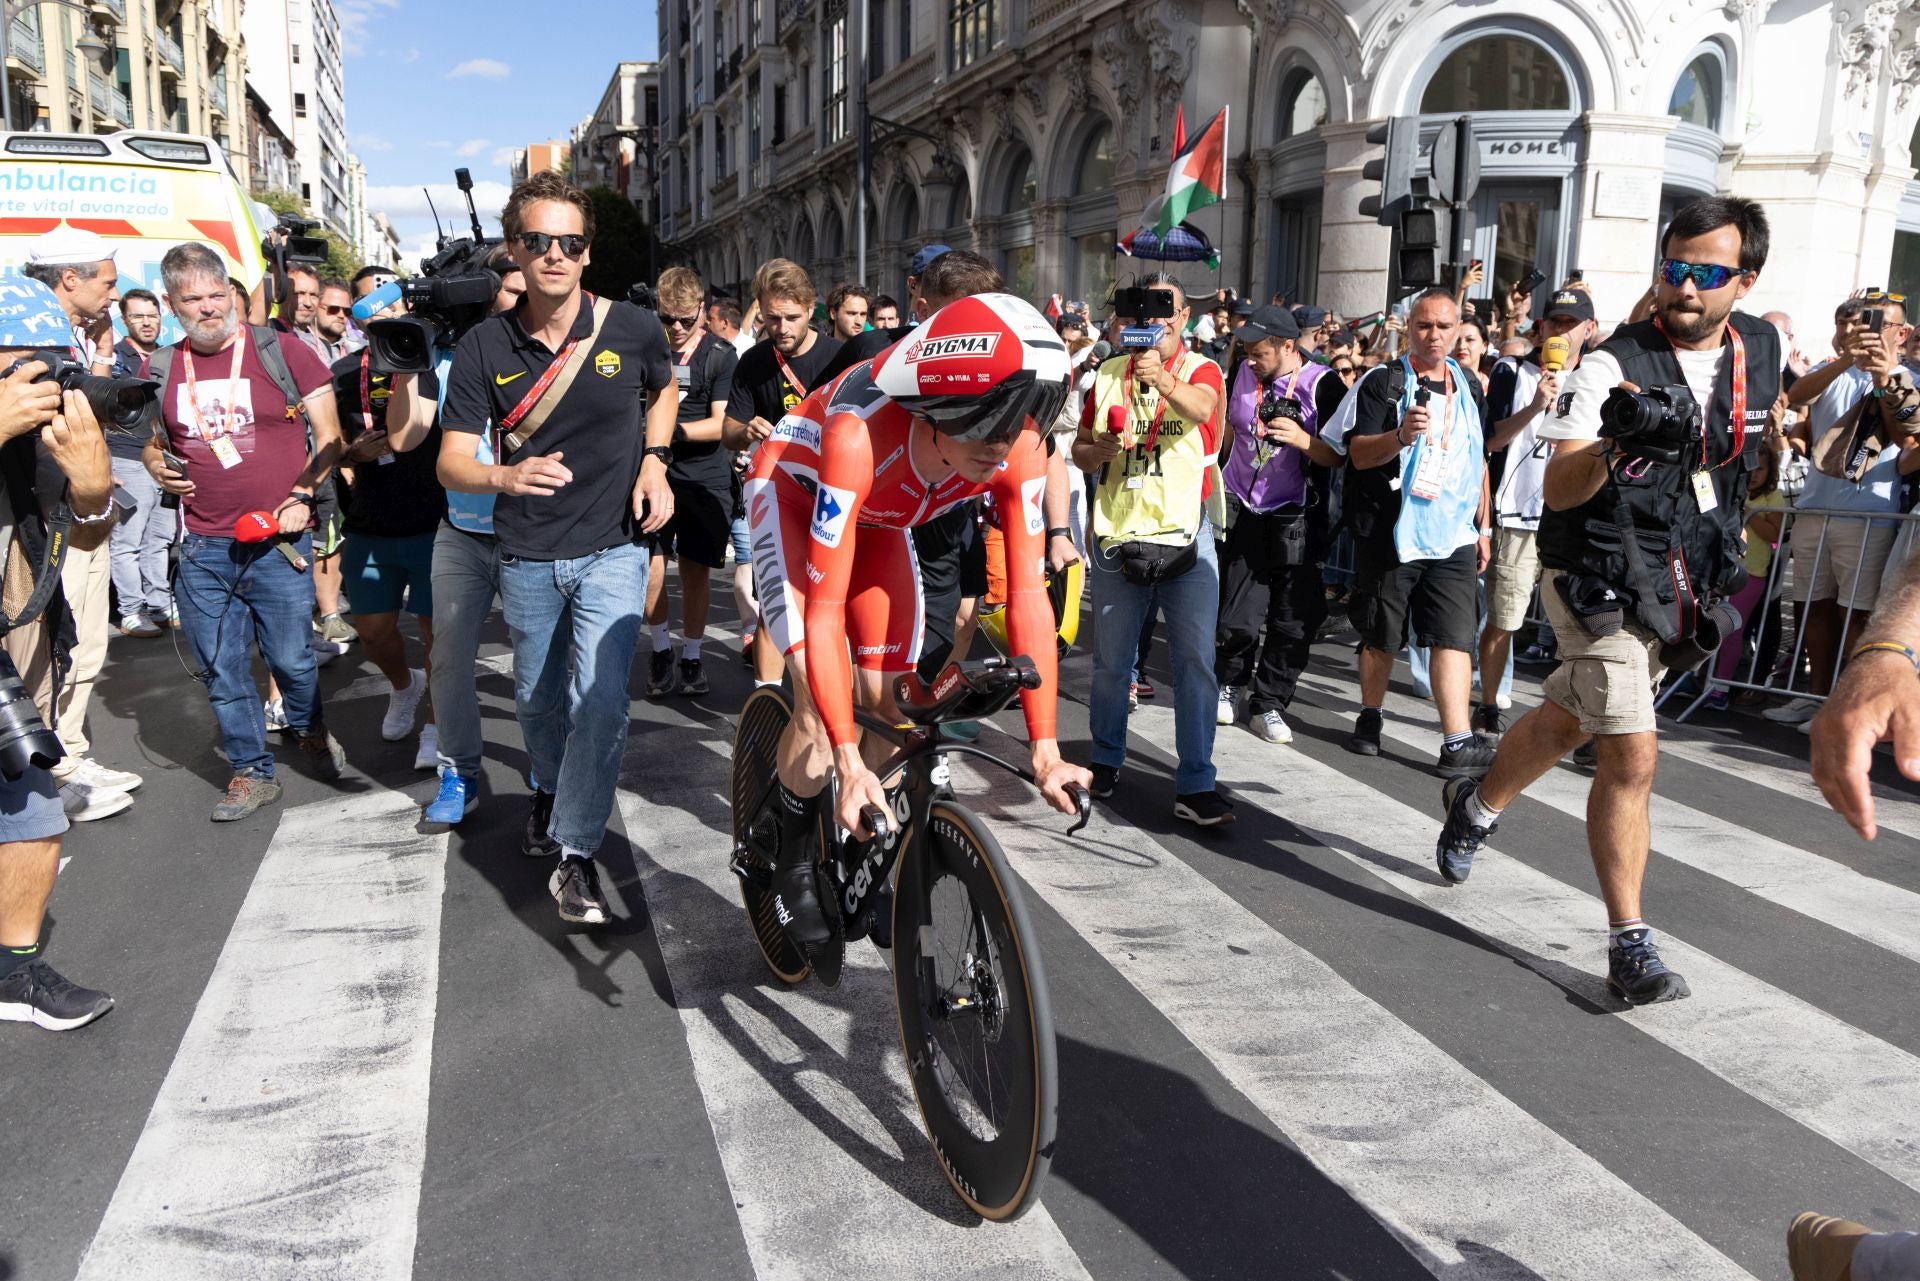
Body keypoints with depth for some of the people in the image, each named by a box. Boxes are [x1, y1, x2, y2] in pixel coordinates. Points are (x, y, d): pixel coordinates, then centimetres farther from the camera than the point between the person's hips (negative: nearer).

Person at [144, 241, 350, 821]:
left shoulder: (282, 352, -3)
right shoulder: (161, 369, 8)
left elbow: (329, 438, -1)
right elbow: (151, 441, 23)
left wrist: (302, 495, -13)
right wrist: (158, 465, 0)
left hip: (278, 541, -3)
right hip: (202, 548, 4)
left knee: (291, 659, 2)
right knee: (221, 670, 8)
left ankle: (311, 731, 32)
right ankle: (251, 772, 22)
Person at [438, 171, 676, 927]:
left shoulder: (632, 329, -8)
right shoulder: (484, 347, -7)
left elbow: (663, 389, 15)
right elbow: (452, 461, -11)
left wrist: (654, 460, -2)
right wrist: (504, 477, -34)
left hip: (612, 549, -2)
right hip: (527, 556, 2)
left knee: (599, 700, -14)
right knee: (537, 700, 18)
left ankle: (575, 855, -1)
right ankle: (550, 792, 48)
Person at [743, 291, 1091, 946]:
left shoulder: (1019, 451, -31)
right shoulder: (860, 433, -44)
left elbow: (1028, 596, -27)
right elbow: (825, 609, -41)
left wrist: (1046, 752, -29)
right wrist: (849, 764, -44)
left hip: (878, 516, 4)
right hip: (796, 490, -4)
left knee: (886, 701, -3)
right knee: (822, 700, -20)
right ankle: (793, 861, 4)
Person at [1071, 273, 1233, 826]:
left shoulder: (1200, 370, -1)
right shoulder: (1108, 375, 7)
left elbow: (1201, 407, -26)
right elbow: (1079, 451, 12)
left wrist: (1163, 380, -46)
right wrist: (1103, 449, -11)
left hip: (1187, 537, -2)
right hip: (1118, 536, 2)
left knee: (1196, 660, -5)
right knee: (1111, 661, 10)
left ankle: (1195, 786, 0)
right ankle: (1106, 761, 29)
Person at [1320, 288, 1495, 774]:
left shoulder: (1469, 386, 15)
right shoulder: (1382, 382, -2)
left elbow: (1479, 461, 22)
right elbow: (1358, 454, -11)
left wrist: (1482, 526, 18)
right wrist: (1400, 435, -29)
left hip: (1453, 535, 4)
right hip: (1390, 532, -3)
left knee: (1455, 635, -6)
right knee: (1381, 634, 7)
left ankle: (1458, 742, -9)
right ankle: (1370, 717, 26)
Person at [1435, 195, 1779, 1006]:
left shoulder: (1760, 348, 1)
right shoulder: (1613, 365, -16)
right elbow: (1559, 488, -26)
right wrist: (1617, 449, -45)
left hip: (1680, 586, 6)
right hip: (1602, 581, -6)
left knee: (1568, 719, 21)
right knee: (1632, 757, -12)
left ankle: (1478, 805, 48)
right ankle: (1630, 946, -4)